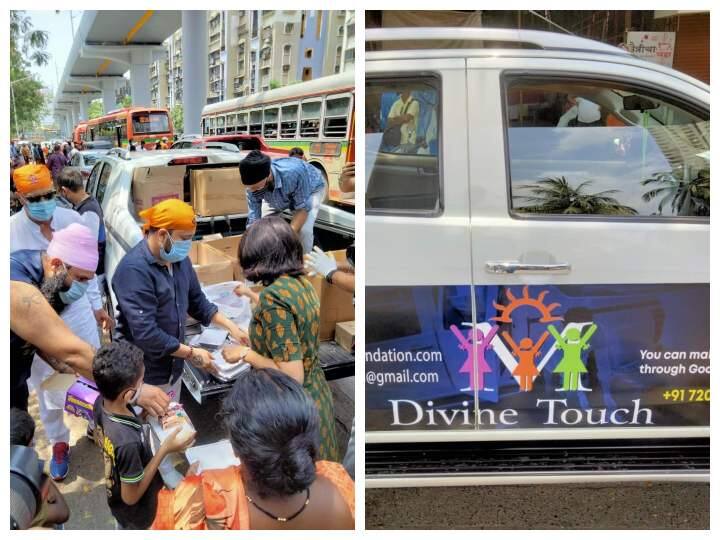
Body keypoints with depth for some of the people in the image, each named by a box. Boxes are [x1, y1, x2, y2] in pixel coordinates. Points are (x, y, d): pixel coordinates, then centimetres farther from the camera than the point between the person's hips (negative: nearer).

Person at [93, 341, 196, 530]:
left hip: (115, 494, 6)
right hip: (134, 511, -6)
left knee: (123, 527, 34)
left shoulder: (101, 402, -23)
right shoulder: (128, 442, -45)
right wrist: (165, 450, -30)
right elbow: (131, 496, -29)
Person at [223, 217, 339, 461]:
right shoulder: (302, 283, 0)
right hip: (316, 396, 8)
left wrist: (245, 353, -13)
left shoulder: (273, 296, -24)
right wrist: (255, 299, 37)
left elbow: (292, 376, -26)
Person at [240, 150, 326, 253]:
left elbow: (303, 207, -35)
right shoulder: (254, 185, -30)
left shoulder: (293, 172, -46)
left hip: (312, 188, -5)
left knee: (304, 230, -27)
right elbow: (253, 221, -26)